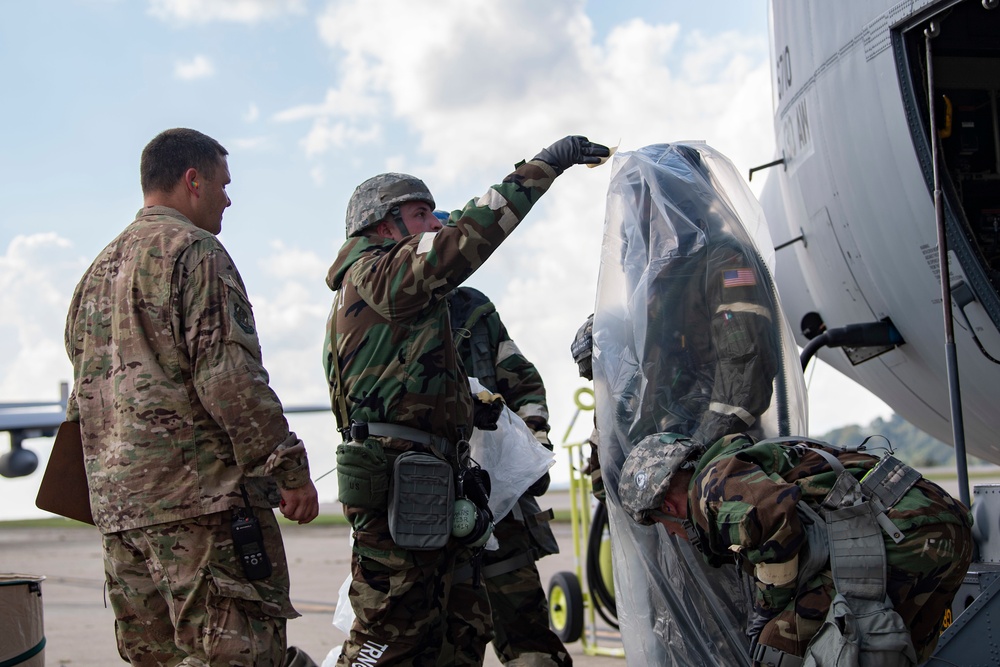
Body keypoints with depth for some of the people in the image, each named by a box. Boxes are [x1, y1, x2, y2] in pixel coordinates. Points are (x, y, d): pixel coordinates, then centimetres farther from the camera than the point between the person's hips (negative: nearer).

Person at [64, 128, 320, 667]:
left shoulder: (99, 270, 22)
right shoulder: (193, 250, -6)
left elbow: (83, 392, 25)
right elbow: (228, 374, -16)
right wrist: (289, 467, -13)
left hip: (118, 505, 9)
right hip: (203, 495, -9)